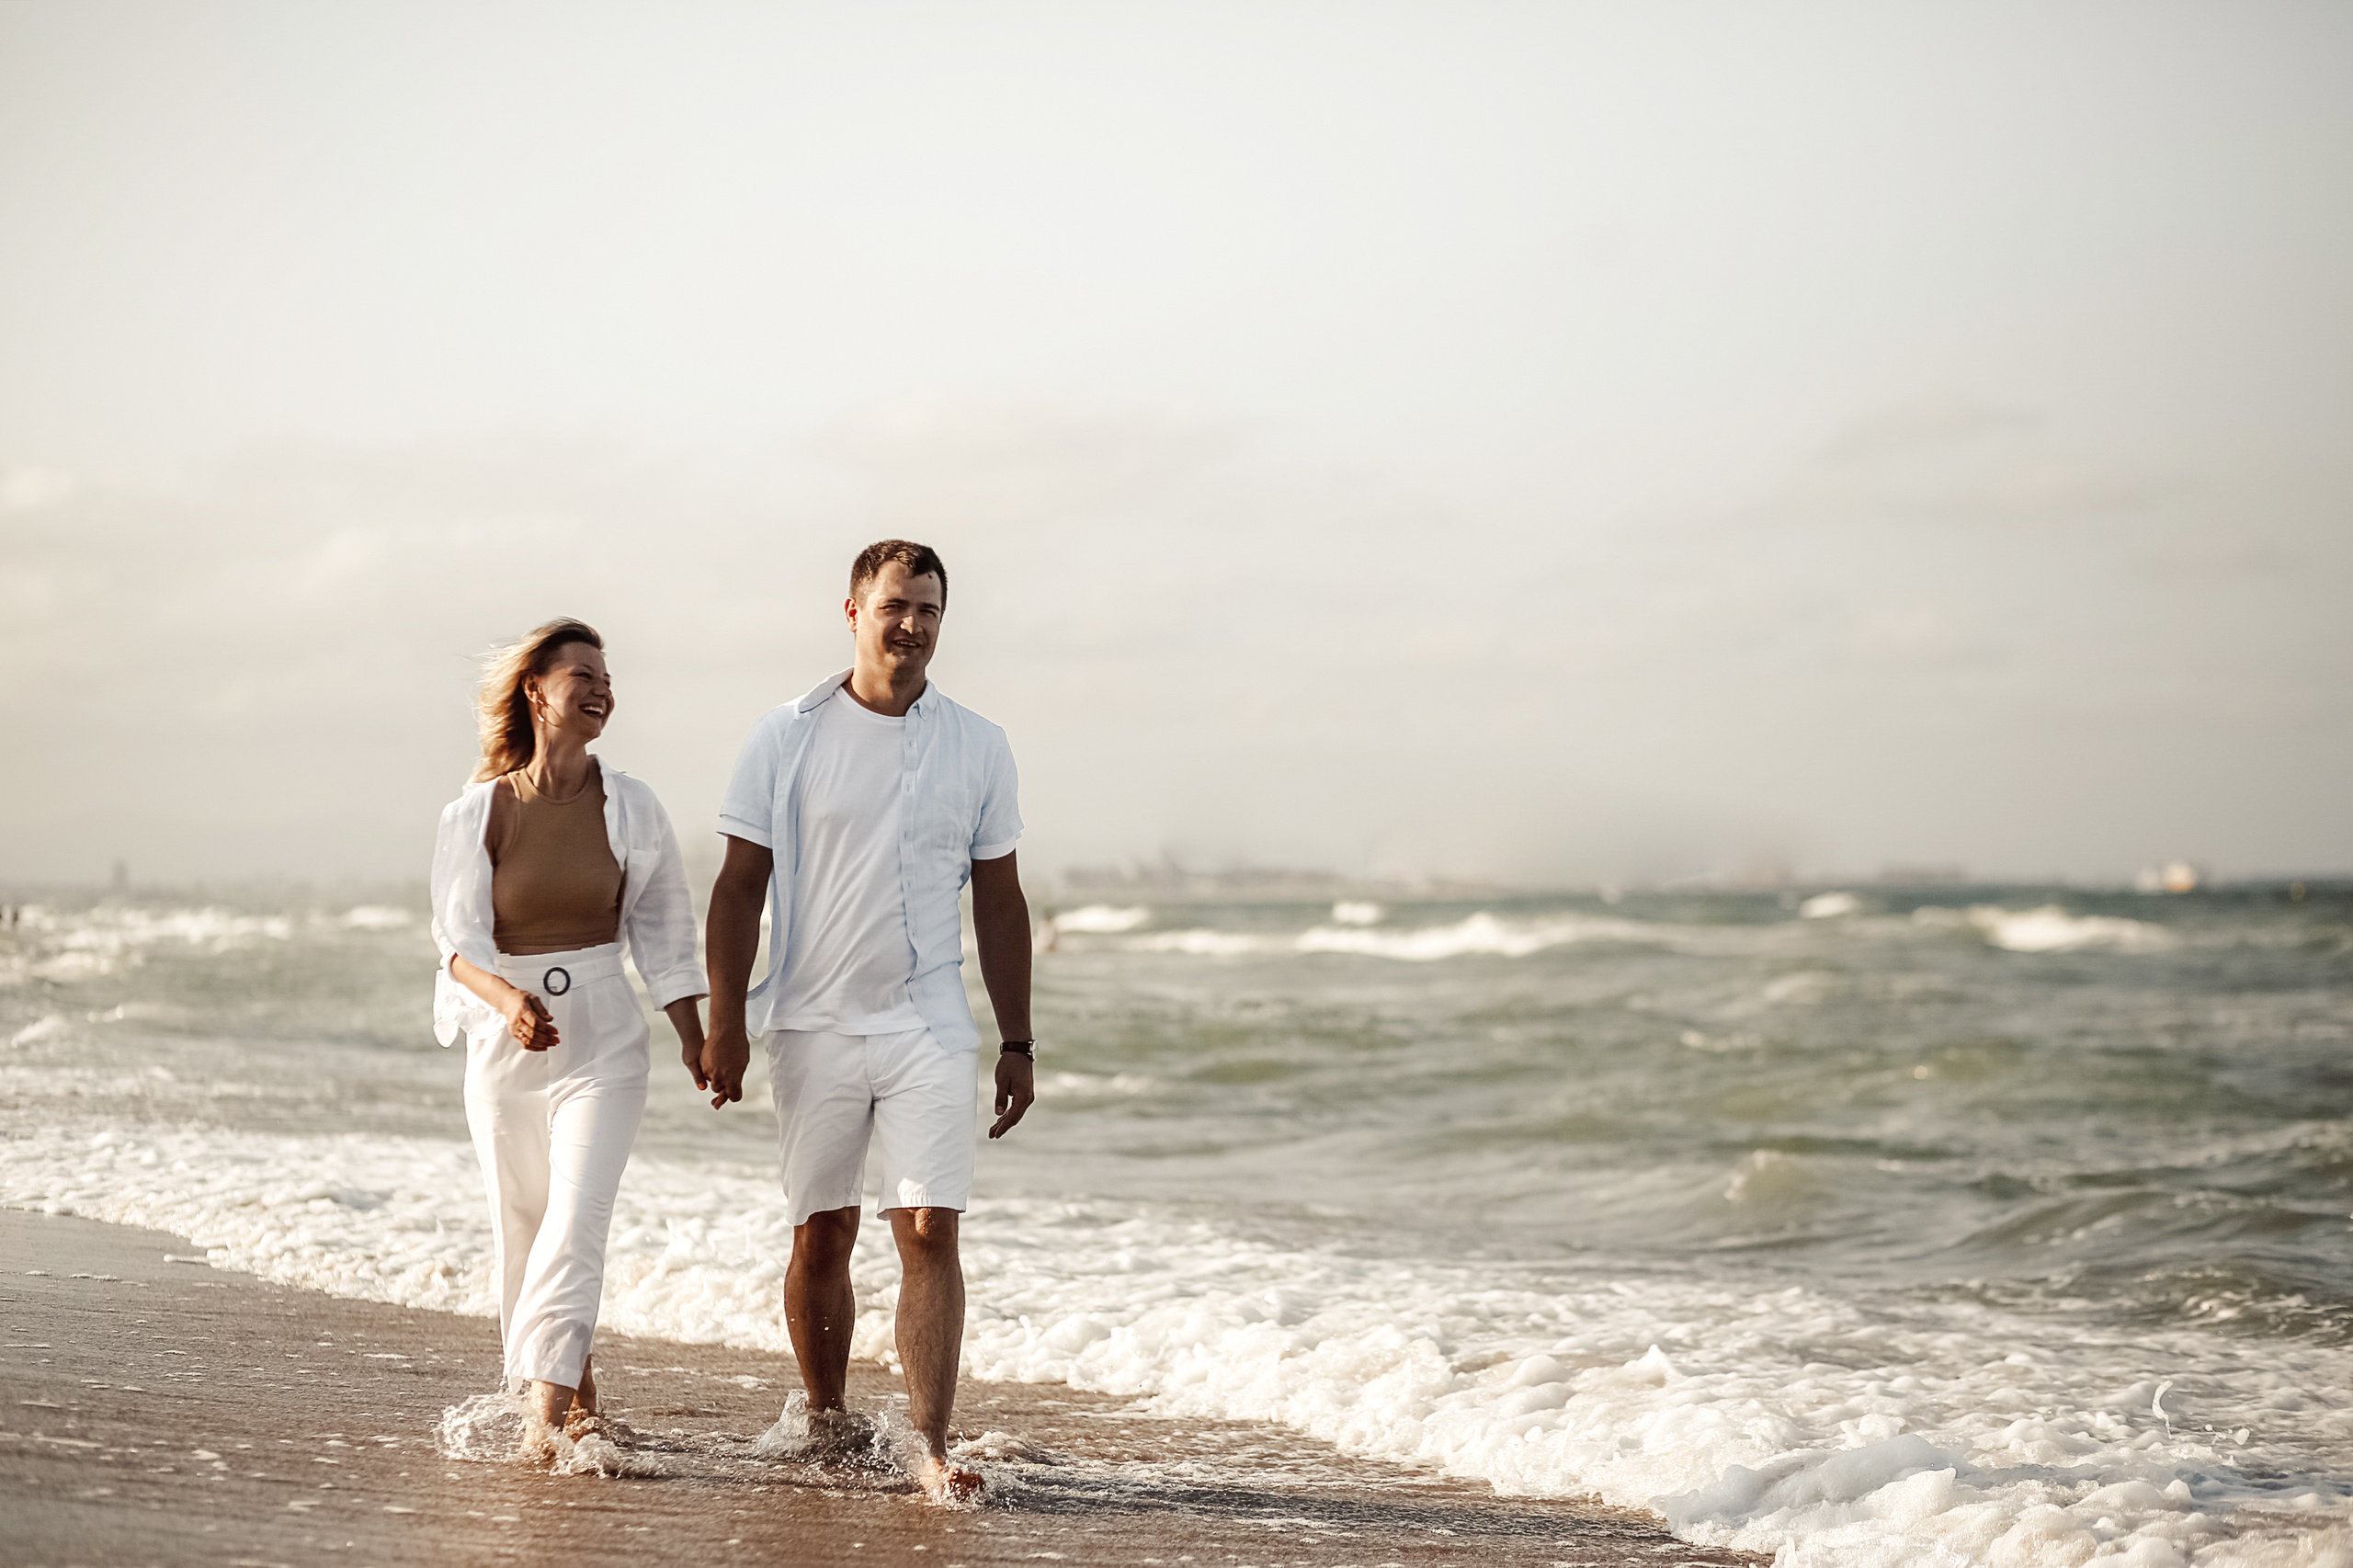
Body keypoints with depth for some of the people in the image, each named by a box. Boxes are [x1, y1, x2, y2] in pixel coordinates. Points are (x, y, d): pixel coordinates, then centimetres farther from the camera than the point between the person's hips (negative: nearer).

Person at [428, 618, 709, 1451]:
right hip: (505, 1039, 1)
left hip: (603, 1039, -1)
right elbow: (457, 939, -7)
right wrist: (507, 997, -26)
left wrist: (695, 1042, 5)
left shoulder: (633, 809, 0)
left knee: (575, 1222, -14)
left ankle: (548, 1405, -16)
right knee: (522, 1225, 9)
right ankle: (577, 1392, 27)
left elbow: (666, 934, 7)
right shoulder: (476, 813, -4)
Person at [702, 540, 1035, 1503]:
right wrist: (725, 1020, -7)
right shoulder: (786, 739, 1)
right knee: (821, 1239, 7)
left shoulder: (978, 749, 6)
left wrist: (1017, 1043, 9)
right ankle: (825, 1420, 25)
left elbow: (999, 902, 11)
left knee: (930, 1232, -8)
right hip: (813, 1026, 0)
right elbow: (740, 888, 2)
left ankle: (930, 1449, -8)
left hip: (930, 1027, 1)